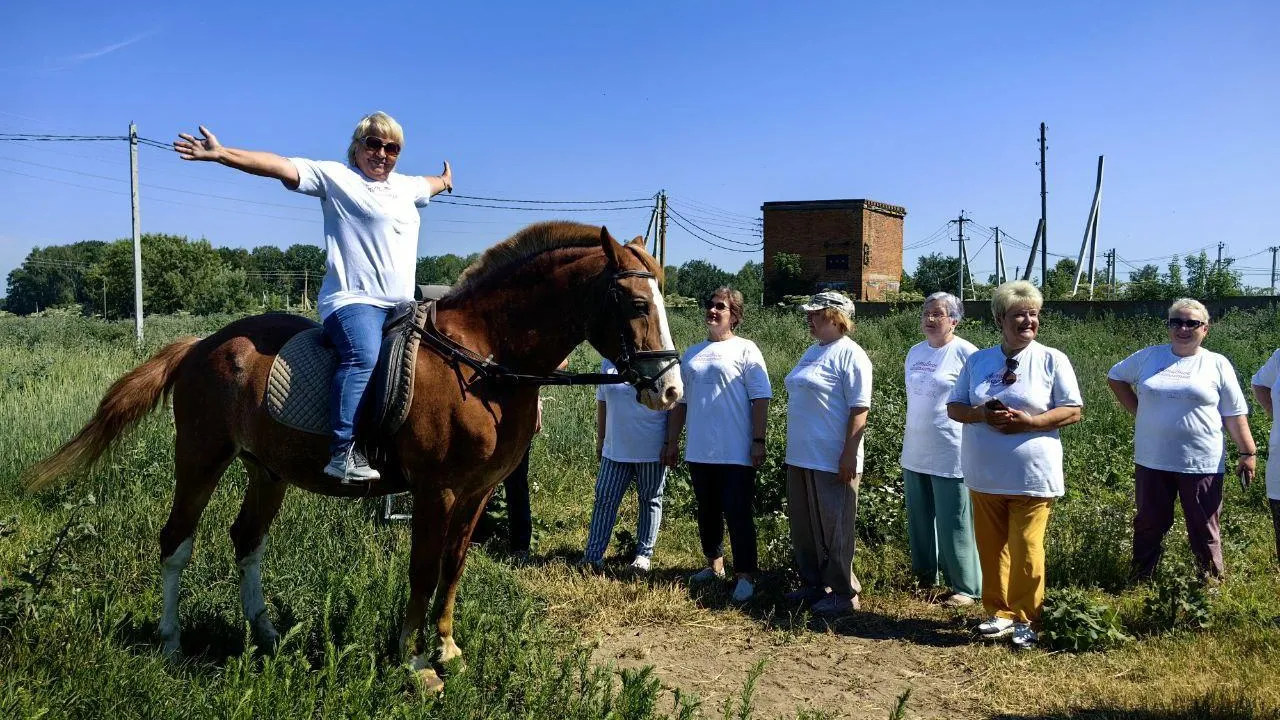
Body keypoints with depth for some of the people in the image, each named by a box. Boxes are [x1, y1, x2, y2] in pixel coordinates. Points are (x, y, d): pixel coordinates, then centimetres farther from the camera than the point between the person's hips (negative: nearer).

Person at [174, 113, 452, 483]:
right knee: (365, 359, -31)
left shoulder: (407, 186, 22)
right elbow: (280, 166, -8)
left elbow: (429, 185, 45)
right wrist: (219, 153, -17)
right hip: (353, 300, -8)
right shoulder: (335, 176, 2)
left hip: (400, 305, 8)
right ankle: (343, 451, -36)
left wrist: (444, 180, 67)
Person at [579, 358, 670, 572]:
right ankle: (593, 555, 5)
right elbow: (602, 403, 15)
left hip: (651, 450, -4)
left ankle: (644, 553, 20)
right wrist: (600, 439, 16)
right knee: (604, 499, 1)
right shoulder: (608, 364, 6)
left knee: (650, 500, 10)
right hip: (615, 449, 4)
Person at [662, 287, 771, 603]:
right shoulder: (691, 354, 14)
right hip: (699, 451, 6)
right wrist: (671, 442, 15)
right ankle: (714, 565, 31)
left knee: (737, 514, -4)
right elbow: (681, 402, 18)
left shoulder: (745, 350, -2)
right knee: (707, 511, 16)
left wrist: (758, 441, -13)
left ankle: (745, 576, 3)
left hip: (736, 453, -6)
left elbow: (760, 398, -7)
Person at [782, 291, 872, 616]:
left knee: (835, 529, 0)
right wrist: (794, 448, 21)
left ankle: (844, 593, 11)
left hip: (832, 461, -9)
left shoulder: (849, 355, -12)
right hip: (801, 456, 9)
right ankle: (814, 585, 29)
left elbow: (859, 408, -17)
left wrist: (849, 454, -21)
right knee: (804, 527, 16)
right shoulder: (812, 351, 15)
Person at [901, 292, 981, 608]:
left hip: (949, 454, -7)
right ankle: (925, 574, 29)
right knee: (919, 519, 15)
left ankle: (965, 587, 9)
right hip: (915, 452, 7)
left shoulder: (965, 353, -10)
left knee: (953, 523, -1)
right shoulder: (915, 352, 11)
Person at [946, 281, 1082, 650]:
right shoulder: (977, 361, 8)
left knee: (1026, 549, 0)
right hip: (985, 475, 3)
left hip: (1032, 476, -3)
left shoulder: (1052, 360, -1)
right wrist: (982, 415, -13)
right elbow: (954, 407, 8)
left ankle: (1026, 619, 15)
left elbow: (1072, 410, -2)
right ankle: (1000, 613, 24)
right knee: (992, 548, 10)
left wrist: (1030, 421, -17)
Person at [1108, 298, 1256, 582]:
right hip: (1152, 461, 2)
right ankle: (1140, 582, 24)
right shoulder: (1148, 356, 4)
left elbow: (1235, 415, 3)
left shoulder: (1218, 365, 1)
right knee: (1149, 525, 12)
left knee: (1204, 530, 7)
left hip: (1202, 463, -2)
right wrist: (1137, 411, 8)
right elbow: (1115, 377, 18)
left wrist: (1248, 453, -1)